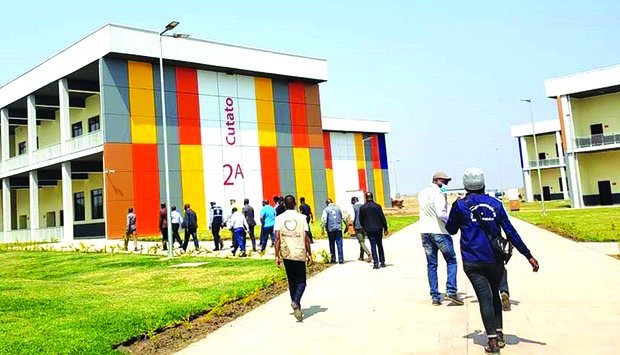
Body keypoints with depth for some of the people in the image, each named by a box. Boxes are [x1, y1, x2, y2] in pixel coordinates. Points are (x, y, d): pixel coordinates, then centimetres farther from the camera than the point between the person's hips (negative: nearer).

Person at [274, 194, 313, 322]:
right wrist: (309, 254, 3)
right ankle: (296, 302, -20)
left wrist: (277, 256, -3)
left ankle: (297, 307, 23)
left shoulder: (279, 218, 0)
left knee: (292, 281, 16)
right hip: (300, 254, -2)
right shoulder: (301, 217, -3)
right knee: (301, 281, 6)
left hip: (286, 254, 2)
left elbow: (277, 237, -6)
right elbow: (306, 238, -5)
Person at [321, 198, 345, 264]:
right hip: (338, 228, 2)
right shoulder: (338, 208, 6)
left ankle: (333, 259, 15)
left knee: (332, 244, 11)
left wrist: (322, 228, -4)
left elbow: (323, 219, -10)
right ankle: (341, 260, -2)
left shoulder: (326, 209, -3)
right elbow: (343, 217, 8)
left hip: (330, 229, -1)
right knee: (339, 244, 1)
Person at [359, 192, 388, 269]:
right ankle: (382, 262, 14)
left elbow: (361, 220, 5)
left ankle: (376, 262, -5)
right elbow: (383, 218, -4)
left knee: (373, 246, 2)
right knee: (380, 245, 12)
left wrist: (365, 228, 19)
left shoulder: (362, 208, -1)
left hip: (369, 230, 0)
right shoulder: (377, 206, -5)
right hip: (378, 228, 0)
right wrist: (385, 228, 2)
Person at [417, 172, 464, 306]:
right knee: (451, 261, 8)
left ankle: (435, 296, 9)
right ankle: (451, 291, -1)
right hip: (440, 231, -6)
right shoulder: (438, 193, -13)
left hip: (425, 232, 6)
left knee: (431, 264, 9)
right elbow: (441, 213, -24)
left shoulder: (421, 193, 11)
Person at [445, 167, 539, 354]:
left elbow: (450, 229, 11)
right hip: (495, 259, 3)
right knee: (494, 295, 18)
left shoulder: (460, 205, -2)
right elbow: (511, 232, 3)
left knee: (485, 298, -3)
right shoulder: (495, 204, 5)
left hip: (473, 261, -3)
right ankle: (499, 334, 22)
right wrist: (528, 255, 6)